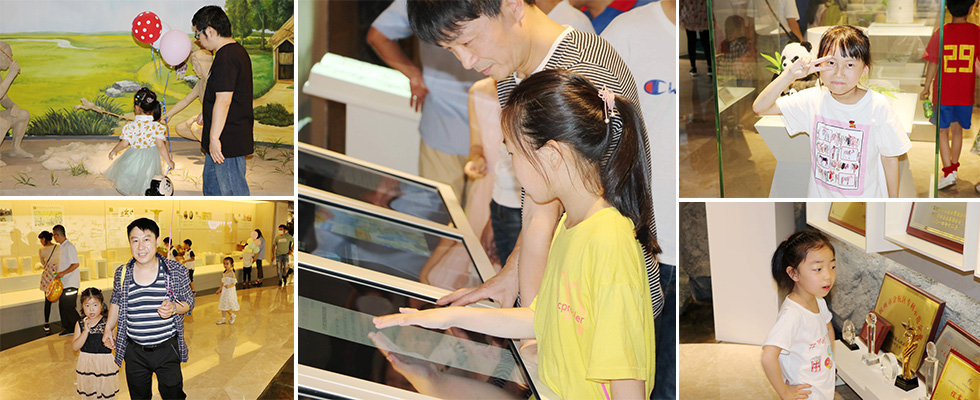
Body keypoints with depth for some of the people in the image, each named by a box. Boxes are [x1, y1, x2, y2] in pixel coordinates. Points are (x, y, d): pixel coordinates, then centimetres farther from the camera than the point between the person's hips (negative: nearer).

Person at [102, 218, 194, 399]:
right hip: (134, 352, 2)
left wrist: (174, 308, -21)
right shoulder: (121, 274, -1)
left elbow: (189, 302, 0)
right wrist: (108, 328, 6)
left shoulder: (176, 271, -9)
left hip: (167, 350, -2)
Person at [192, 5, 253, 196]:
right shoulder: (237, 51, 12)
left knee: (233, 191, -3)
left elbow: (223, 100, -27)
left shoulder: (225, 58, -21)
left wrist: (214, 137, -26)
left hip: (228, 141, -11)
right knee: (211, 184, 22)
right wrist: (207, 114, 31)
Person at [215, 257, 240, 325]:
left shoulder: (232, 273, -14)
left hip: (230, 291, -8)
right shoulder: (224, 274, 9)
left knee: (227, 306, -10)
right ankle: (223, 319, 20)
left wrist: (229, 286, -35)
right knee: (223, 305, 11)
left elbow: (234, 283, -17)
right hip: (224, 291, 8)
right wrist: (219, 290, 23)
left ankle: (233, 315, 14)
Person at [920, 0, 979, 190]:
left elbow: (933, 64, -4)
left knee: (943, 132, 7)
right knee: (957, 131, 18)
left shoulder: (941, 33, -10)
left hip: (943, 93, -2)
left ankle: (948, 172, -3)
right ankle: (954, 167, 32)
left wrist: (926, 88, 8)